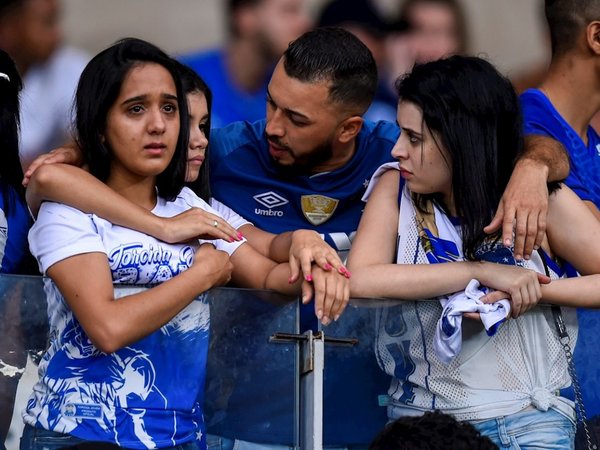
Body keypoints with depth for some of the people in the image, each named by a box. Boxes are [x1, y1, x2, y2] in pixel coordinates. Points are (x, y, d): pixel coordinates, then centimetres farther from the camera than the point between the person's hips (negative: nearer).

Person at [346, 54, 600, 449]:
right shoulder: (396, 187, 0)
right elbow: (360, 280, -15)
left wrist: (535, 288, -17)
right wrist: (481, 272, -18)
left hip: (529, 418, -2)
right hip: (421, 415, 2)